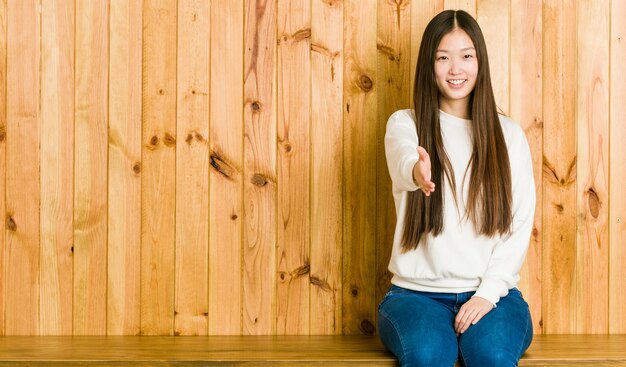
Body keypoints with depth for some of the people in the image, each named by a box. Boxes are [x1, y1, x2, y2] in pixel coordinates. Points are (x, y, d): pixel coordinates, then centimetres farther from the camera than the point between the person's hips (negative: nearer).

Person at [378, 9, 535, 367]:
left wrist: (488, 293, -10)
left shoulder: (508, 134, 8)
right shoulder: (405, 123, 4)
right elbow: (403, 159, -21)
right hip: (417, 292, -1)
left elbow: (521, 221, 3)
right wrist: (417, 171, -47)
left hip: (491, 292, 1)